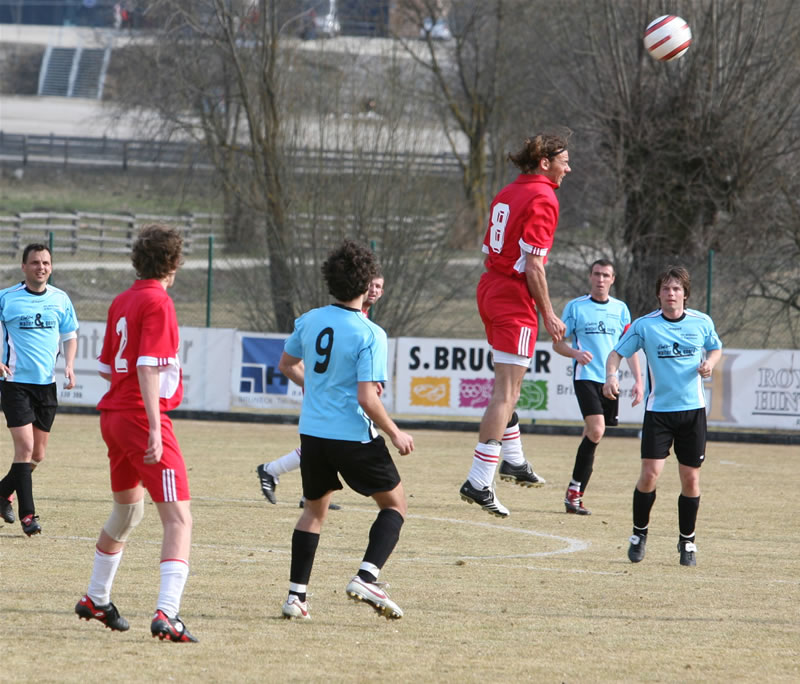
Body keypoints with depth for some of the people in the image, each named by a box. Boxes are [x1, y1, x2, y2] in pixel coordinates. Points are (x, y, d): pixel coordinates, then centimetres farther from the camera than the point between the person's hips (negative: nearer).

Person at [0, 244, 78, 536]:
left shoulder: (60, 300, 5)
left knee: (37, 455, 9)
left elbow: (70, 336, 16)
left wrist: (69, 365, -1)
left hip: (47, 383, 4)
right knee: (25, 446, -14)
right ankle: (27, 514, -11)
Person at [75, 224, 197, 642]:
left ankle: (96, 600, 41)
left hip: (113, 417, 9)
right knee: (178, 519, -12)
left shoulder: (121, 302, 11)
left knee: (127, 510, 27)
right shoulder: (157, 304, -13)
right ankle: (166, 614, -26)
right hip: (142, 418, -9)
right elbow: (148, 368, -21)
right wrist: (154, 430, -25)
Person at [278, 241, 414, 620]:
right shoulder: (370, 335, -17)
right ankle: (366, 577, -8)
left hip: (312, 432, 6)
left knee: (314, 509, 23)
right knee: (394, 503, 12)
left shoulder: (309, 321, 1)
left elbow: (286, 364, 19)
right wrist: (396, 434, -6)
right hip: (354, 435, -5)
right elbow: (367, 398, -20)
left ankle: (296, 594, 16)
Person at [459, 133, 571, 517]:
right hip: (516, 301, -9)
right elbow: (533, 263, -18)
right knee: (506, 392, -8)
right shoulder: (542, 198, -13)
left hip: (489, 291, 9)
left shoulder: (507, 194, 13)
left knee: (507, 386, 24)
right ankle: (478, 482, -12)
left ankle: (513, 460, 36)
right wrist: (548, 314, -13)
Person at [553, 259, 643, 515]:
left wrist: (638, 380, 6)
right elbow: (558, 343, 5)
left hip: (610, 380, 4)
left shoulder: (620, 309, 12)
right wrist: (575, 353, -17)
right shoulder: (575, 307, 2)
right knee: (596, 431, -20)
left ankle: (575, 495, 12)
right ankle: (575, 491, -12)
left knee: (592, 436, 4)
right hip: (585, 377, -4)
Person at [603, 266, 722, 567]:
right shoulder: (644, 325, -4)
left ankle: (687, 541, 20)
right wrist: (611, 375, -21)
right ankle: (639, 533, 10)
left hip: (693, 410, 2)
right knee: (650, 474, -12)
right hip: (658, 410, -2)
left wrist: (709, 363, -4)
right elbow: (617, 353, 0)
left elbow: (715, 348, 19)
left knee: (691, 479, 3)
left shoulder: (702, 323, 1)